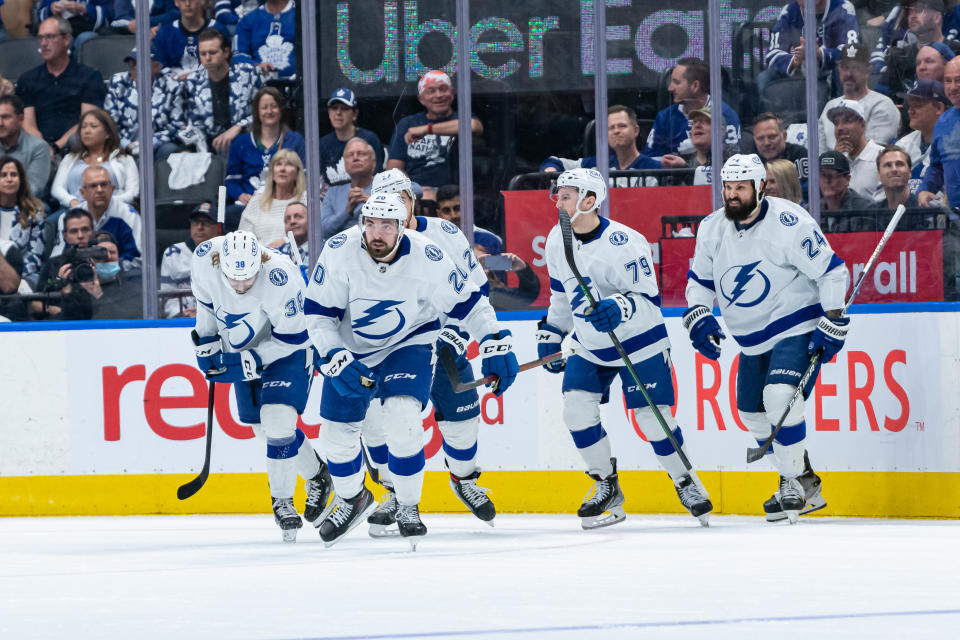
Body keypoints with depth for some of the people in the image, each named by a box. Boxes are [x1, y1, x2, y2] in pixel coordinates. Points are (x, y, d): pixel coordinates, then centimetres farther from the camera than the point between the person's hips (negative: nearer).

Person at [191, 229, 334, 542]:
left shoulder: (281, 279, -37)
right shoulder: (205, 259, -24)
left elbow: (291, 339, -26)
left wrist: (250, 361, -31)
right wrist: (206, 340, -2)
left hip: (288, 348, -6)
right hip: (244, 352, 6)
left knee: (278, 421, -20)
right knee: (265, 428, 10)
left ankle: (282, 501, -3)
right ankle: (317, 476, 33)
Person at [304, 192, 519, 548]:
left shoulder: (427, 258, -23)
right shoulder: (340, 252, -22)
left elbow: (467, 303, -9)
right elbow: (317, 313, -15)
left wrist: (496, 345, -13)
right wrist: (336, 358, -26)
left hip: (407, 346, -2)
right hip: (350, 348, 2)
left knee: (402, 418, -24)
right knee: (338, 431, 3)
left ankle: (407, 507, -5)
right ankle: (352, 499, 34)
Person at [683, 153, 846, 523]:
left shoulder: (789, 223, -20)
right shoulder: (712, 228, -2)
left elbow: (831, 271, -15)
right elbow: (700, 280, 13)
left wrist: (832, 325, -19)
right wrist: (698, 318, -4)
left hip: (797, 329, -8)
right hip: (752, 340, 8)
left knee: (780, 396, -27)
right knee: (753, 413, 10)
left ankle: (793, 484, -13)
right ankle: (806, 490, 26)